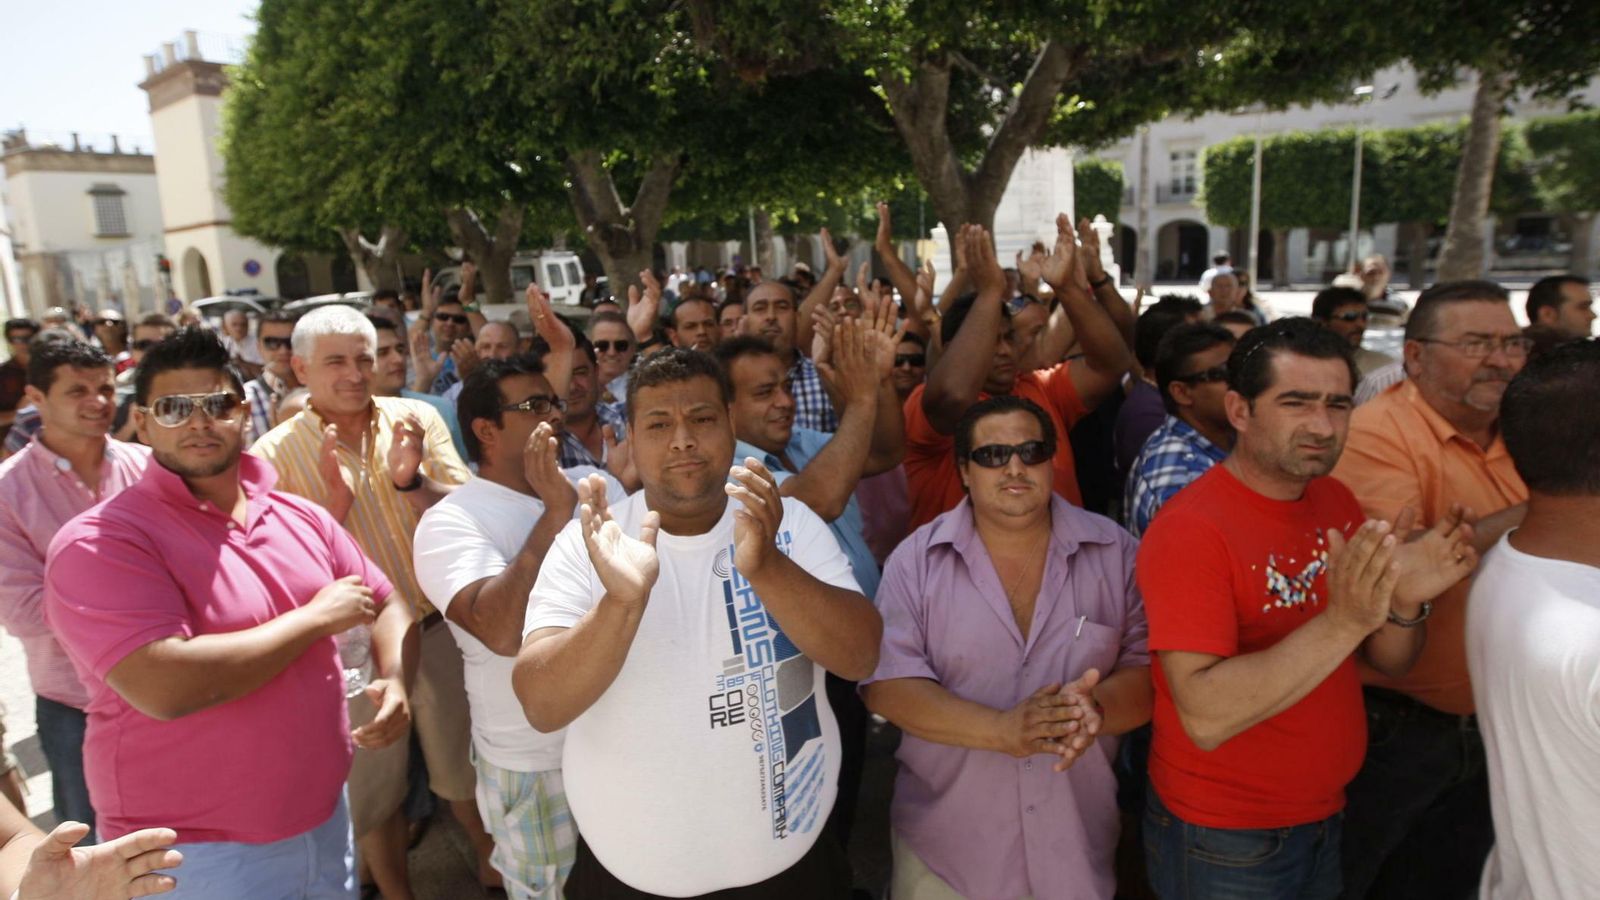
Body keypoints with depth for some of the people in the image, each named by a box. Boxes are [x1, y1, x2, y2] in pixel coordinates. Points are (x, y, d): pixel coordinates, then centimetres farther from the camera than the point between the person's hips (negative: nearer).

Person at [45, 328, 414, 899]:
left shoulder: (301, 517, 2)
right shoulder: (100, 543, -17)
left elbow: (384, 604, 9)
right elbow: (166, 687, -29)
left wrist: (394, 683, -11)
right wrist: (317, 616, -19)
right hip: (195, 853, -5)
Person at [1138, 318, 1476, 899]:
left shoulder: (1336, 501, -2)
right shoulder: (1190, 529, -24)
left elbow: (1390, 662, 4)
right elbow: (1204, 718, -30)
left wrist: (1405, 603, -18)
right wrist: (1343, 620, -36)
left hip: (1326, 815, 6)